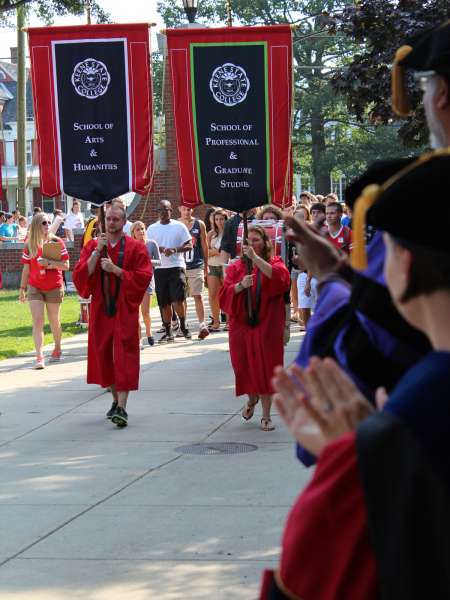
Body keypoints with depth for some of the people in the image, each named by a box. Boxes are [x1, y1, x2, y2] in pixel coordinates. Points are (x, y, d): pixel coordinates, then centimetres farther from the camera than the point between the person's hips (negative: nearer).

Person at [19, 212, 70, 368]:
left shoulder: (57, 242, -3)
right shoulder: (29, 245, 3)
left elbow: (66, 266, -6)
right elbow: (26, 269, 8)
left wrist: (48, 263, -19)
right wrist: (22, 288, 9)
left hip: (54, 287, -1)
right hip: (35, 288, 1)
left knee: (54, 321, 12)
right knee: (37, 321, -10)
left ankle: (57, 350, 35)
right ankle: (39, 357, -15)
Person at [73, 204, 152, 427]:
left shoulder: (136, 248, -1)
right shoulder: (93, 246, 8)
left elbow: (143, 277, -9)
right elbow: (80, 275, -3)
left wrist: (115, 269, -16)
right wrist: (97, 252, -13)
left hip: (125, 310, -4)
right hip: (100, 309, 4)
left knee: (124, 358, -9)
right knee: (104, 355, 9)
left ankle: (121, 407, -14)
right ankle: (116, 399, 25)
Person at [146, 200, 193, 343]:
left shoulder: (179, 226, 3)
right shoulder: (151, 229, 11)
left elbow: (189, 245, 1)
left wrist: (174, 250, -16)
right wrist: (156, 249, -11)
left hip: (176, 267, -3)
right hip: (159, 268, 3)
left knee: (178, 299, -12)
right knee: (164, 303, 4)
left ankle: (183, 326, 9)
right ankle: (168, 332, 14)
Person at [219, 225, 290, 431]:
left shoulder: (274, 263, 3)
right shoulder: (236, 267, 8)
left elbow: (280, 277, -21)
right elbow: (224, 295, -2)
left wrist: (255, 258, -25)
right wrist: (240, 285, -20)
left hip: (267, 327, -2)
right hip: (242, 326, 2)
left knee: (265, 369, -1)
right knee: (245, 367, 6)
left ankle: (266, 415, 10)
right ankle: (252, 398, 38)